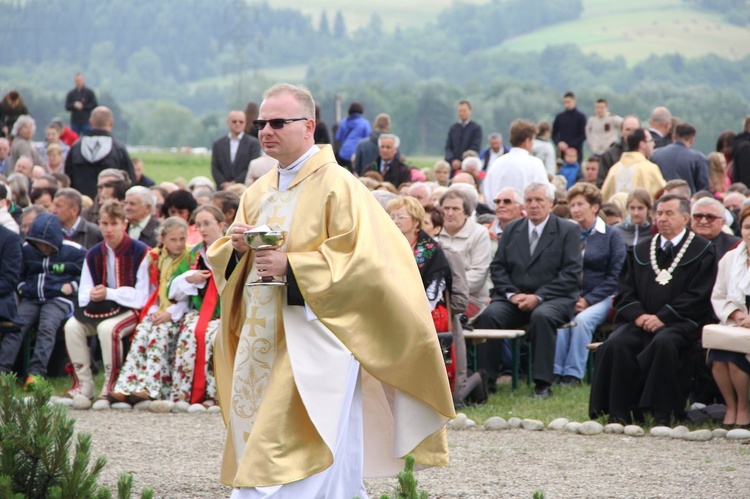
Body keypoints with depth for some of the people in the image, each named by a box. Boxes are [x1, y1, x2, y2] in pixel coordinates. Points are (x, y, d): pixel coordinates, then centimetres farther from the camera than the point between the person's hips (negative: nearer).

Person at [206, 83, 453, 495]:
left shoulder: (337, 186, -8)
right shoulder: (258, 193, 15)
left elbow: (358, 259, -15)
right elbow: (224, 263, 20)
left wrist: (290, 266, -19)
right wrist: (236, 247, -4)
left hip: (312, 341, -8)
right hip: (262, 344, 8)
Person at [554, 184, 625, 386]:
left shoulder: (611, 236, 5)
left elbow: (615, 275, -1)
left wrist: (589, 300, -10)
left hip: (600, 298, -2)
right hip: (568, 297, 2)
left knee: (582, 320, -32)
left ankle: (573, 374, -27)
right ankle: (555, 372, -29)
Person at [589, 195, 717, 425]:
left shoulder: (702, 251, 6)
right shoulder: (640, 251, 20)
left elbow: (698, 296, -4)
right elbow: (624, 292, 14)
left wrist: (662, 317, -13)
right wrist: (639, 315, -7)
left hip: (679, 323, -4)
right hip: (640, 322, 4)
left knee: (663, 343, -37)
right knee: (615, 345, -27)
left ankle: (663, 414, -30)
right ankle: (620, 412, -23)